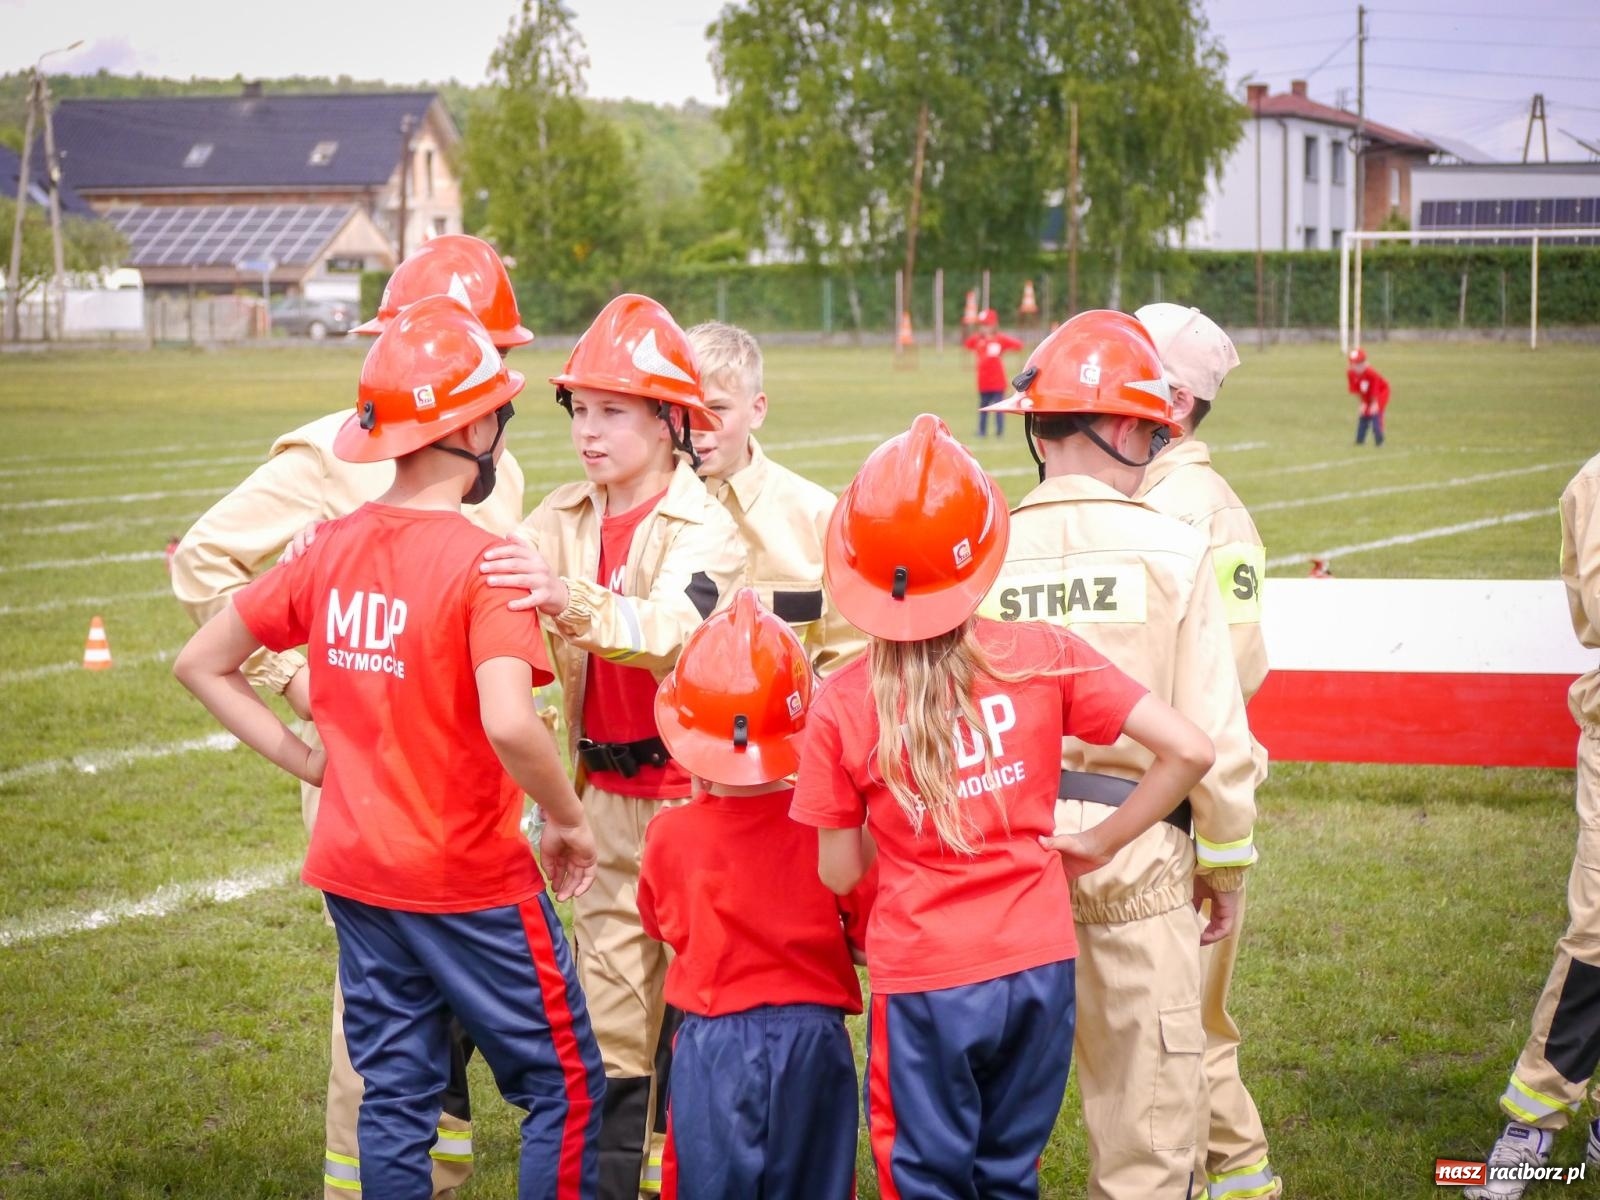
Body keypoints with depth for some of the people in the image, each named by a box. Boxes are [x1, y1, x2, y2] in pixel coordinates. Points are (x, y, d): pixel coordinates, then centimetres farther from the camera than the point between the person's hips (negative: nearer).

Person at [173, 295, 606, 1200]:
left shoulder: (332, 549, 1)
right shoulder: (485, 563, -19)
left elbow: (202, 664, 8)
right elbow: (508, 724, -32)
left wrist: (309, 761, 8)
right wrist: (569, 821, -15)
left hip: (357, 870, 6)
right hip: (472, 878, -6)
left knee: (396, 1097, 16)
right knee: (566, 1088, 9)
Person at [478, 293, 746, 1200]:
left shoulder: (708, 528, -12)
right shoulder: (563, 520, 5)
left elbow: (669, 633, -31)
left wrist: (571, 601, -48)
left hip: (698, 792, -4)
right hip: (608, 800, 5)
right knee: (612, 1021, 9)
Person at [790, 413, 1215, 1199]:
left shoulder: (843, 705, -11)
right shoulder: (1043, 657, -8)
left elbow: (839, 874, -4)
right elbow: (1188, 751, -10)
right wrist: (1099, 844, 1)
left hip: (923, 984, -2)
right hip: (1038, 965, 2)